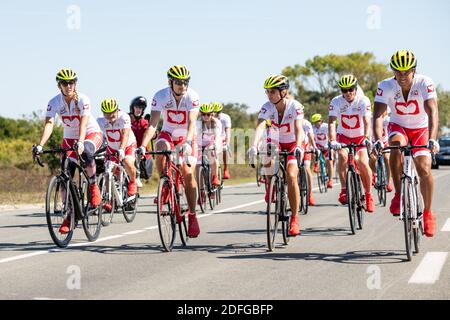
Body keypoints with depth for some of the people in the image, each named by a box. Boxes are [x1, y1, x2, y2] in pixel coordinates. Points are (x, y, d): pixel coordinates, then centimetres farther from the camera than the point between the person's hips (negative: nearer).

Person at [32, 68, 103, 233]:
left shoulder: (83, 99, -23)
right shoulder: (54, 102, -15)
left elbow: (83, 123, -35)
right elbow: (49, 124, -27)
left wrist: (80, 142, -53)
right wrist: (40, 145, -42)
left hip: (92, 133, -4)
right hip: (70, 138, 4)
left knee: (85, 151, -39)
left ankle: (93, 187, -18)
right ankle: (69, 215, 4)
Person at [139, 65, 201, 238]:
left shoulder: (192, 97, -24)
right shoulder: (160, 96, -23)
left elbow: (192, 123, -35)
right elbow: (152, 124, -30)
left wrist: (187, 142, -54)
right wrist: (143, 146, -44)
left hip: (186, 137, -1)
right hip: (168, 134, 1)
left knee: (188, 174, -14)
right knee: (161, 148, -35)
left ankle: (192, 215, -1)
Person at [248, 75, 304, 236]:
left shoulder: (295, 106, -23)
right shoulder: (267, 107, -18)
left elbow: (299, 129, -34)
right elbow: (260, 126, -33)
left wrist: (298, 147, -52)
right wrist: (254, 146, -49)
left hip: (292, 144, -2)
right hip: (275, 142, 2)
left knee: (291, 176, -21)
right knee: (267, 150, -34)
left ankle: (294, 219, -13)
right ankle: (270, 184, -8)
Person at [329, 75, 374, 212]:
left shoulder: (363, 101, -20)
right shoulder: (336, 102, -18)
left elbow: (367, 121, -31)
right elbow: (331, 122, -27)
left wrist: (366, 138, -48)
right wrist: (332, 140, -43)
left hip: (360, 136, 0)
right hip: (343, 136, 0)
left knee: (363, 163, -18)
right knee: (343, 156, -30)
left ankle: (368, 195, 1)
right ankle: (344, 189, -23)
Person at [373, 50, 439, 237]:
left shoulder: (425, 84, -26)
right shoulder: (386, 86, -23)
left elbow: (432, 112, -36)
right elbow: (378, 115, -30)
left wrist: (432, 139, -51)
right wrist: (378, 140, -47)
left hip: (421, 128, 0)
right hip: (398, 126, 0)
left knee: (424, 169, -15)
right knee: (397, 146, -34)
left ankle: (428, 212, 5)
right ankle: (398, 195, -22)